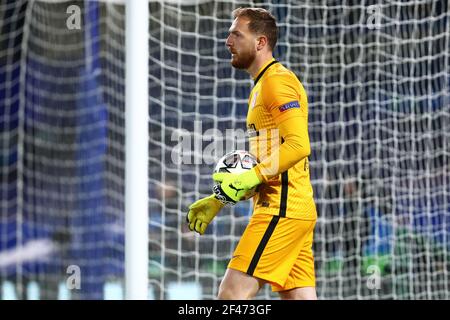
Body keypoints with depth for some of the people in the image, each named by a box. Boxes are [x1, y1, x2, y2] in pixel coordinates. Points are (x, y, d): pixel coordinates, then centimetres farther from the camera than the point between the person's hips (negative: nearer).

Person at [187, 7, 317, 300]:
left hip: (282, 210, -10)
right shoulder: (261, 87, 24)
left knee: (233, 292, -13)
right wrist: (220, 199, 22)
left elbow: (299, 145, -20)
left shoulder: (277, 81, -8)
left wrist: (250, 178, -22)